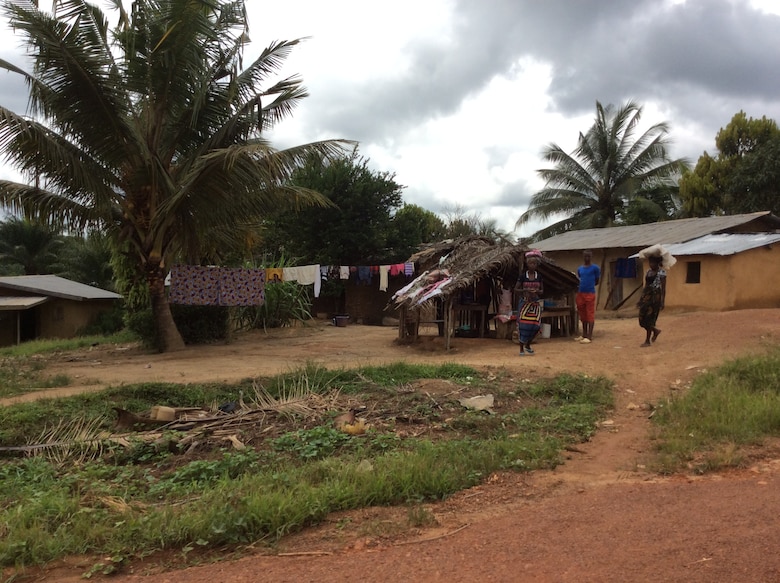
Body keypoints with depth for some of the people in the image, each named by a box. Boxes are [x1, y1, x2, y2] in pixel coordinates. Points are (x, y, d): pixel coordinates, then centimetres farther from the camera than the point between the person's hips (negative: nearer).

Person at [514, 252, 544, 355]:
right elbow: (516, 289, -2)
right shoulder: (523, 275, -4)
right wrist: (526, 290, -18)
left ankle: (528, 345, 22)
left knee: (535, 325, -2)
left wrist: (537, 291, -13)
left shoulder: (539, 276, 4)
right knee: (523, 325, -6)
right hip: (524, 303, -3)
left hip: (535, 303, 3)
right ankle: (521, 348, 6)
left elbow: (542, 290, 9)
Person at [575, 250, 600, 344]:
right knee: (583, 315, 12)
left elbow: (597, 281, 3)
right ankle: (584, 335, 21)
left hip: (590, 293, -6)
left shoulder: (595, 268, -2)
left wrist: (589, 286, -3)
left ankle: (589, 336, -4)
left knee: (590, 315, -5)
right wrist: (578, 287, 3)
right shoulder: (579, 269, 13)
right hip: (580, 293, 6)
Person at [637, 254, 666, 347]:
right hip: (647, 296, 7)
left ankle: (648, 341, 5)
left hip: (655, 296, -7)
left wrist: (662, 301, -16)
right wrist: (641, 299, 15)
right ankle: (655, 330, 29)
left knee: (649, 318, -5)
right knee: (642, 318, 5)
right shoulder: (648, 272, 12)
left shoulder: (662, 273, -7)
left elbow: (663, 288, -10)